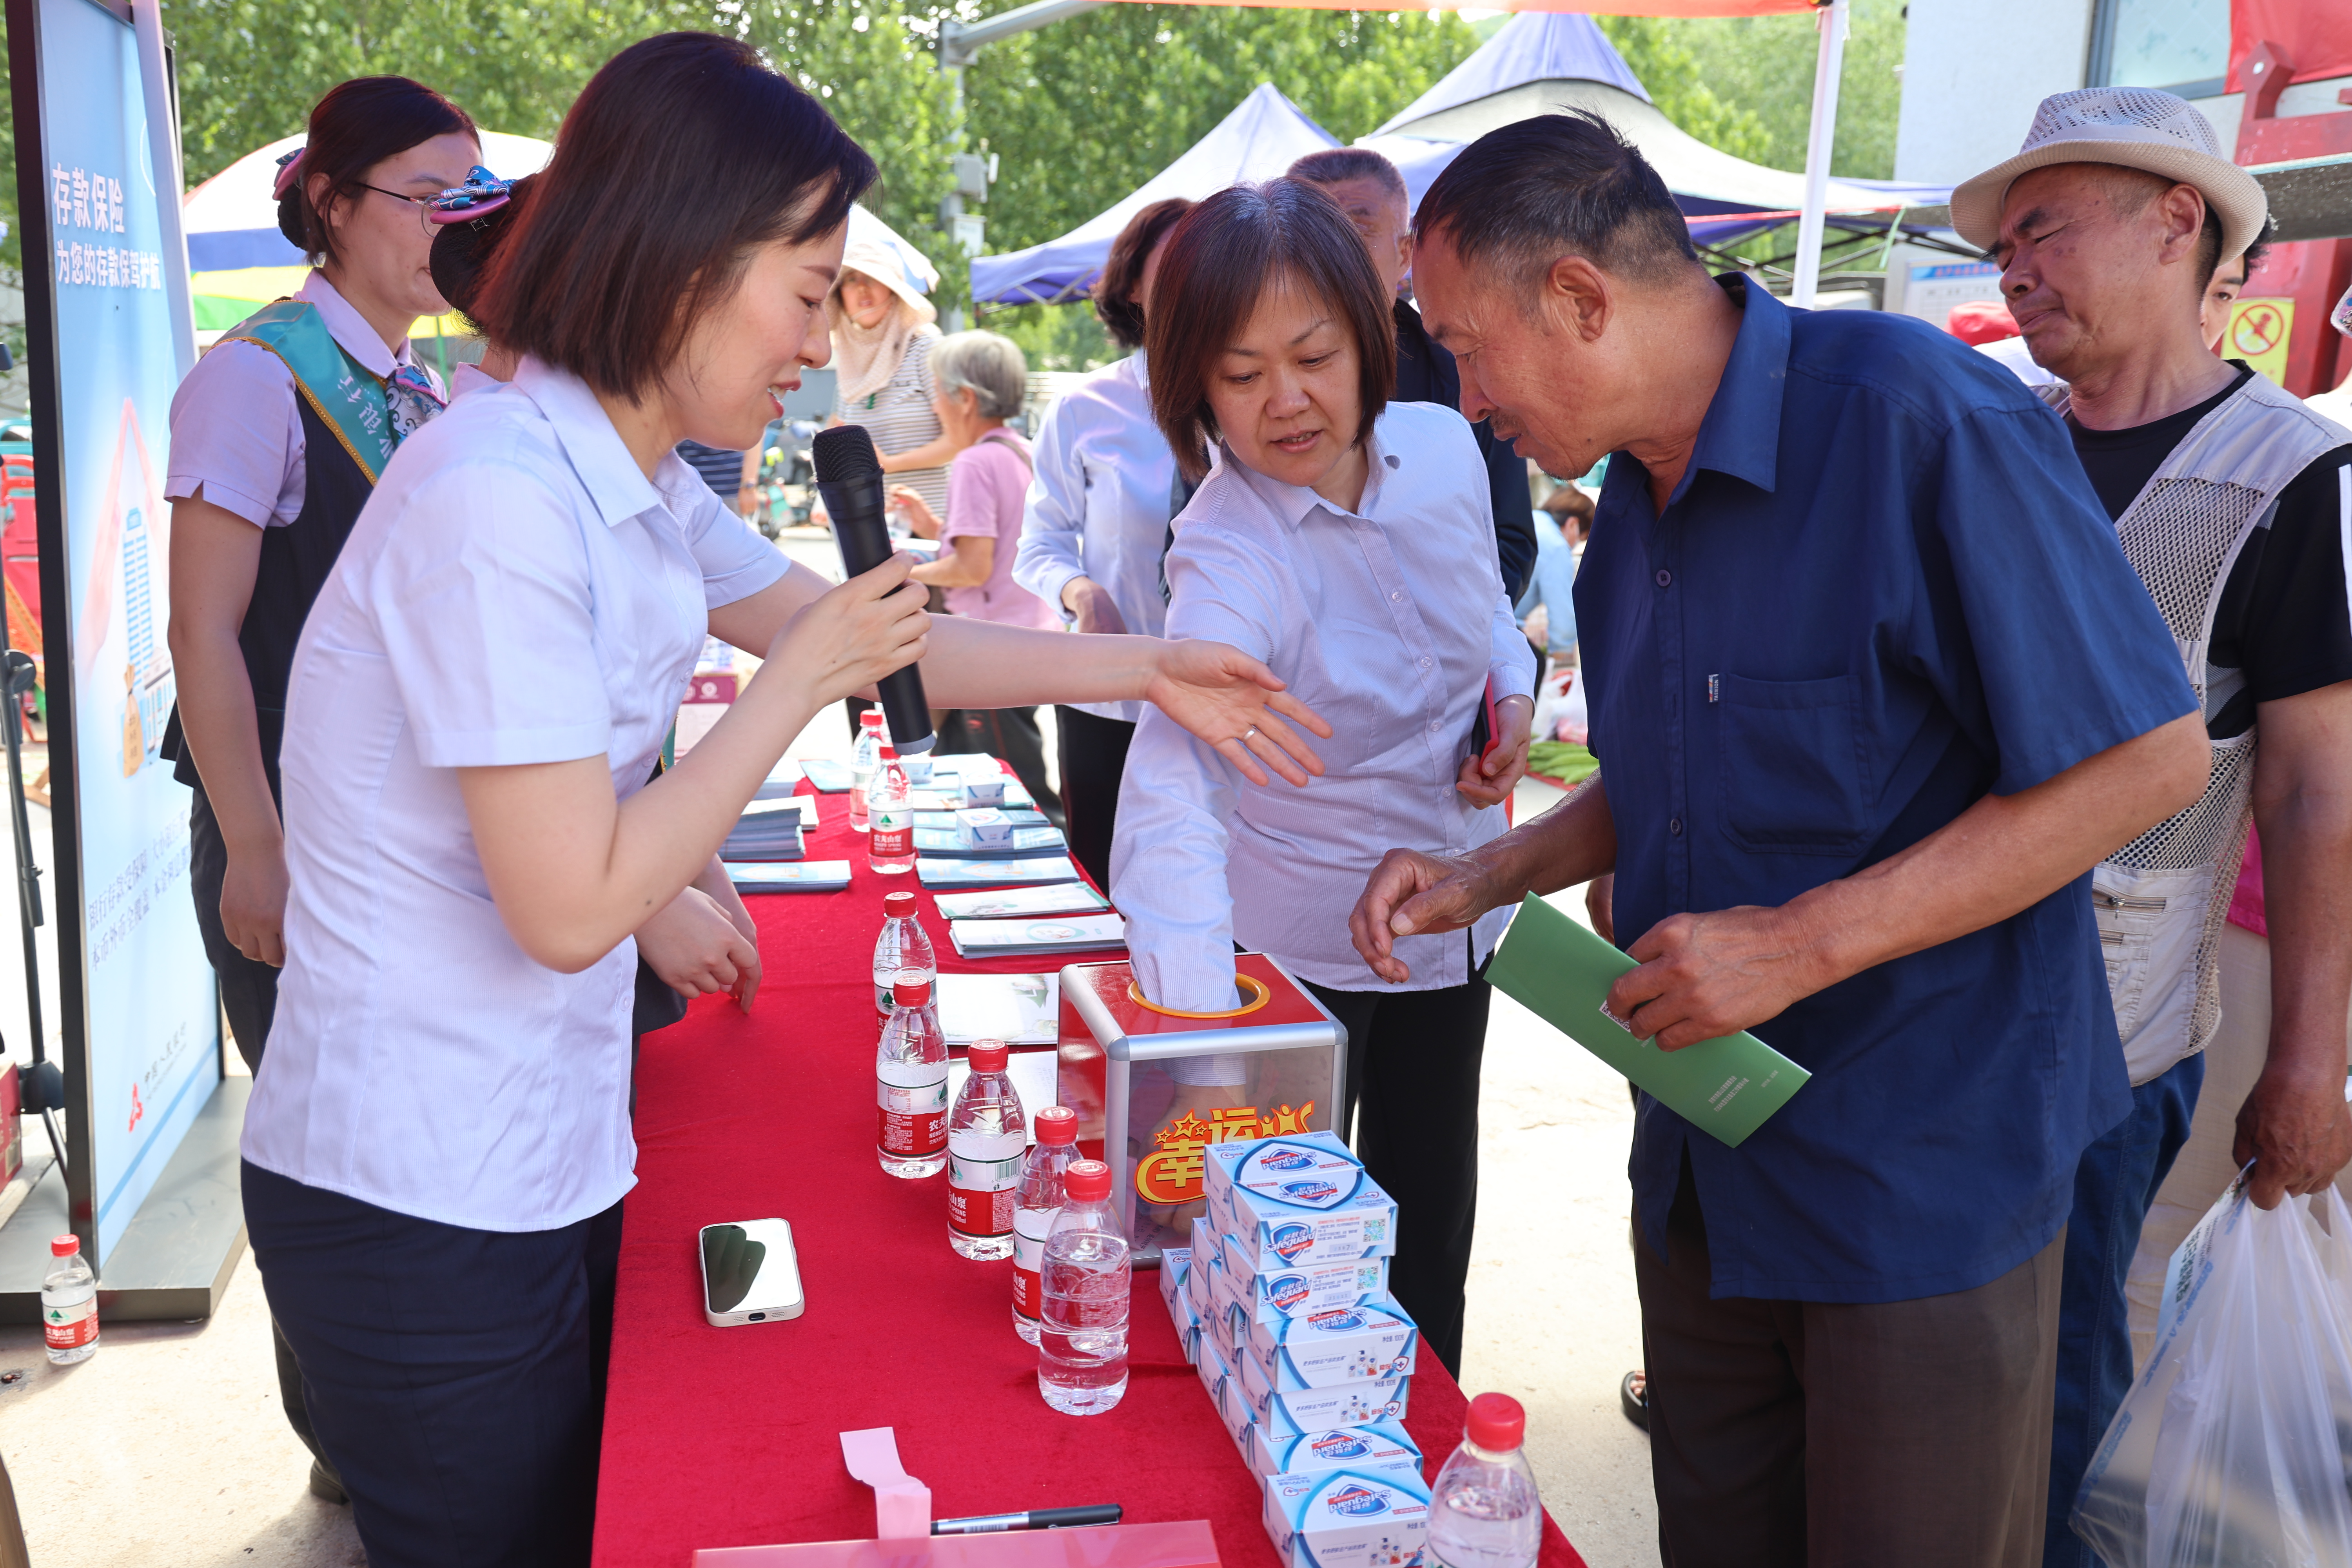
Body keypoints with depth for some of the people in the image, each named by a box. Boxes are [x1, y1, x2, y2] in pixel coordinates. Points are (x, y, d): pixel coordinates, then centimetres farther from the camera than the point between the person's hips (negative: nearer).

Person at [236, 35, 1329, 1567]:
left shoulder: (637, 490, 5)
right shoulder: (499, 502, -24)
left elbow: (868, 635, 16)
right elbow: (569, 910, -24)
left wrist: (1145, 668, 16)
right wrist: (803, 677, -17)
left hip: (531, 1165, 9)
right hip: (419, 1207, -9)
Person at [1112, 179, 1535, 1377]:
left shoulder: (1443, 446, -9)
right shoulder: (1231, 556, -29)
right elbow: (1172, 797, -44)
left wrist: (1514, 694, -8)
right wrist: (1208, 1067, -55)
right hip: (1300, 944, -5)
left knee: (1431, 1229, 19)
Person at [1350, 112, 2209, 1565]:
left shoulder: (1920, 420, -20)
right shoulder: (1636, 497, 7)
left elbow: (2152, 757, -20)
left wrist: (1800, 945, -23)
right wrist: (1483, 878, 1)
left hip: (1923, 1164, -7)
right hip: (1705, 1158, 7)